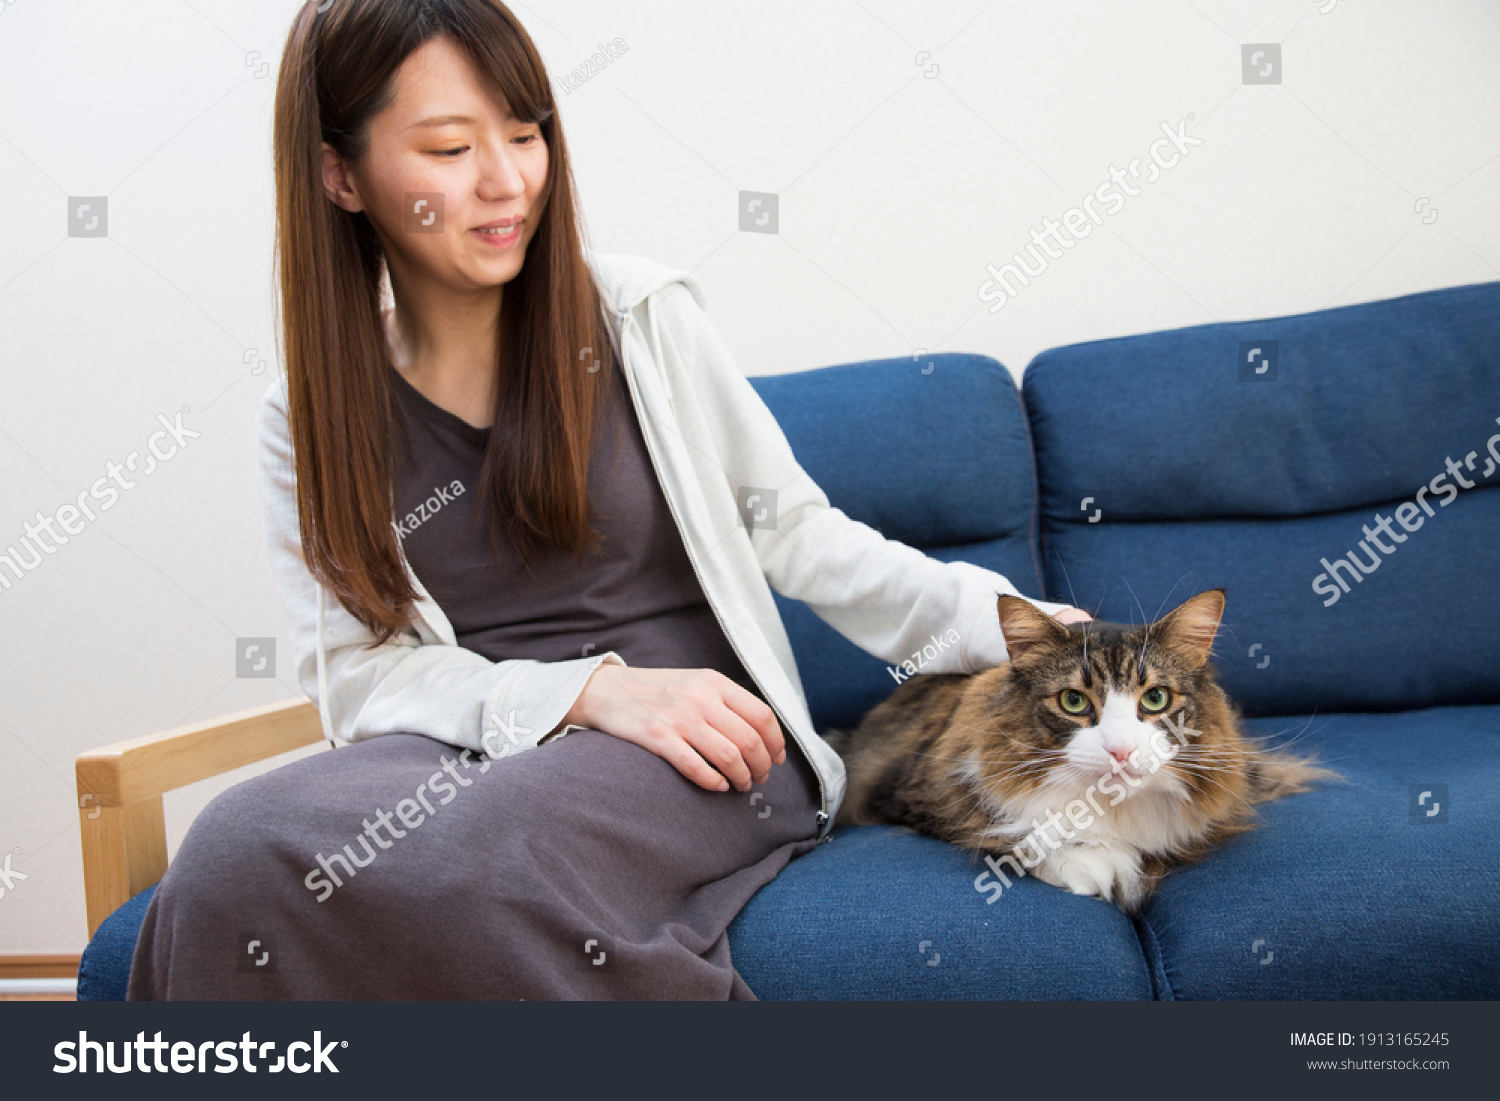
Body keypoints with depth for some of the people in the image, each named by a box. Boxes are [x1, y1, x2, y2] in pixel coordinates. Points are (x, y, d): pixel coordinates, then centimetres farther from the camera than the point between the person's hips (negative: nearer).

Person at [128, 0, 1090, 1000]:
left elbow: (790, 527, 9)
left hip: (698, 752, -1)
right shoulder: (310, 420, 8)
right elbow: (354, 667, 1)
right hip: (466, 741, 1)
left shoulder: (640, 316, 5)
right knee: (241, 852, -32)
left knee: (468, 858, -36)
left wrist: (999, 619, -5)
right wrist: (587, 691, -15)